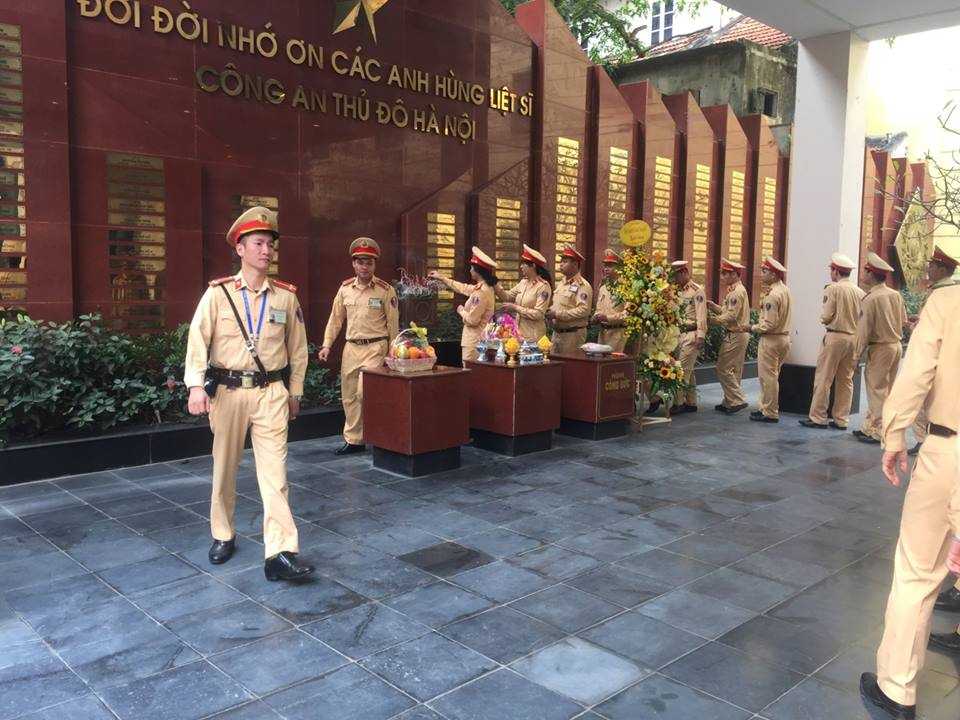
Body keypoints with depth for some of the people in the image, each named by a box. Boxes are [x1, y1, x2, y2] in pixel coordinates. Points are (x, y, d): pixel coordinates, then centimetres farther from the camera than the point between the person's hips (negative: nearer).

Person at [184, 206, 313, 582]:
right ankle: (223, 535, 34)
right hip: (227, 391, 0)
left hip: (271, 393, 0)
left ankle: (280, 553, -9)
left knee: (274, 470, -7)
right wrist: (196, 386, -18)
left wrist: (295, 391, 14)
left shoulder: (286, 296, 4)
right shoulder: (218, 293, -1)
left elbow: (297, 347, 12)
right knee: (224, 469, 13)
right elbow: (198, 339, -7)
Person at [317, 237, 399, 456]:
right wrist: (327, 345, 6)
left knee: (364, 393, -16)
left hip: (375, 348, -5)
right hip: (351, 348, 5)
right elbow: (336, 319, 13)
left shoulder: (385, 290, -5)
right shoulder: (345, 288, 7)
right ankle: (353, 440, 20)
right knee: (349, 396, 8)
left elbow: (393, 324, -1)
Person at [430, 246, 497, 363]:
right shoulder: (482, 287, 9)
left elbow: (472, 320, -21)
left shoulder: (481, 292, -21)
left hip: (474, 341, -10)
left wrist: (461, 311, -1)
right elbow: (464, 288, 26)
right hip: (478, 339, 10)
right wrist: (441, 278, 33)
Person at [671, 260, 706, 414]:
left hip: (692, 335, -8)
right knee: (689, 370, 11)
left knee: (683, 368, -10)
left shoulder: (696, 291, -8)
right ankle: (691, 403, 17)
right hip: (680, 334, 8)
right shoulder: (679, 291, 15)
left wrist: (700, 336, -20)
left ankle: (679, 402, -7)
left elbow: (701, 315, -14)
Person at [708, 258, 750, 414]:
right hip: (738, 335, 11)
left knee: (723, 369, -8)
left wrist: (713, 320, -14)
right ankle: (730, 402, 20)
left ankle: (738, 400, -6)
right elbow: (726, 311, 13)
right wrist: (712, 306, 1)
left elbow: (731, 316, -22)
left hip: (735, 336, -11)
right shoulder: (734, 290, 16)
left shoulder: (737, 292, -16)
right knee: (734, 371, 14)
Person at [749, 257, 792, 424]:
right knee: (772, 376, 17)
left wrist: (753, 328, -9)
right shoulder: (785, 290, 11)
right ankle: (767, 407, 25)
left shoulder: (773, 295, -19)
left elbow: (769, 324, -22)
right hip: (784, 337, 10)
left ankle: (770, 413, 5)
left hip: (771, 339, -10)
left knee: (768, 377, -1)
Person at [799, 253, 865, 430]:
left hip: (835, 336, -6)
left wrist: (823, 318, 9)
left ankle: (818, 417, 2)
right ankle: (841, 420, 15)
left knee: (824, 378, 0)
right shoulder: (859, 292, 6)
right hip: (854, 338, 6)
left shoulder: (833, 289, -10)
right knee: (846, 380, 11)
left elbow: (826, 317, -11)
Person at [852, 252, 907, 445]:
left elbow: (864, 330, -16)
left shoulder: (870, 299, -16)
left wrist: (857, 354, -10)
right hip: (897, 345, 7)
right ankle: (869, 427, 22)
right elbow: (903, 321, 11)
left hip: (880, 347, -7)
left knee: (877, 389, 0)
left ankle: (876, 432, 4)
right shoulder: (896, 295, 5)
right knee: (886, 389, 13)